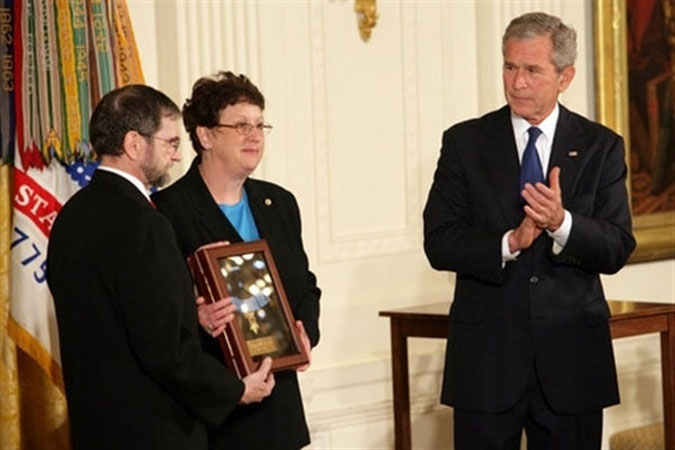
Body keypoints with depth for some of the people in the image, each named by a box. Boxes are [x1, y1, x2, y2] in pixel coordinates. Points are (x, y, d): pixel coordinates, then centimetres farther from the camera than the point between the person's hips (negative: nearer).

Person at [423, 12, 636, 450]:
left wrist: (562, 223, -22)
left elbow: (617, 250, -3)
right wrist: (509, 243, -21)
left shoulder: (601, 147, 4)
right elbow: (439, 244, -5)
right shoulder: (465, 143, 3)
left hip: (571, 354, 1)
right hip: (486, 355, 0)